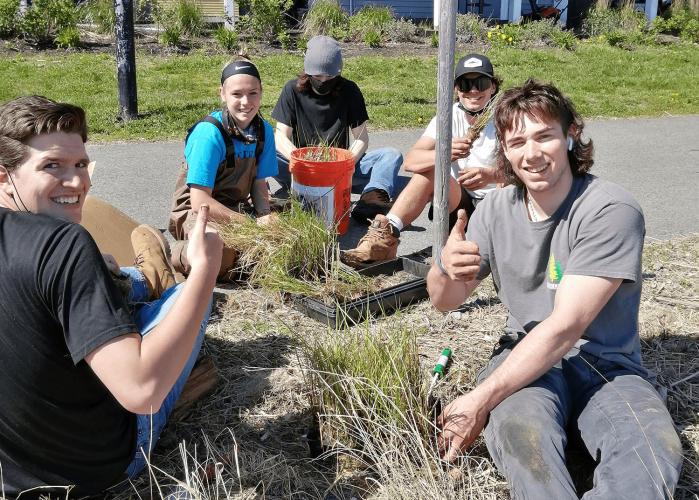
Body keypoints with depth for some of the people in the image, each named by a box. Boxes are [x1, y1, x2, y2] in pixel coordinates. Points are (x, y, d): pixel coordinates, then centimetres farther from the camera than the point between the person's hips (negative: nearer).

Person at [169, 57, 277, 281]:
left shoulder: (264, 131, -3)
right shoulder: (209, 133, -23)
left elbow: (258, 182, 6)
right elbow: (200, 202, -25)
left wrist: (264, 214, -15)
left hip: (237, 209, 6)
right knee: (220, 256, -36)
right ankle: (184, 253, -2)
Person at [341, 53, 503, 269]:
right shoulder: (449, 117, -2)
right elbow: (410, 161, -17)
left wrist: (491, 175, -45)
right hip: (461, 202, 2)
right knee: (427, 168, -22)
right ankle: (386, 235, -32)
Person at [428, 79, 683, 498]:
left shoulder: (612, 211, -15)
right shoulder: (497, 209, 3)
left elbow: (565, 327, -22)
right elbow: (445, 302, 7)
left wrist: (479, 401, -24)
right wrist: (446, 269, -19)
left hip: (608, 365, -2)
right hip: (526, 355, 2)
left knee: (656, 449, -33)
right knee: (517, 425, -34)